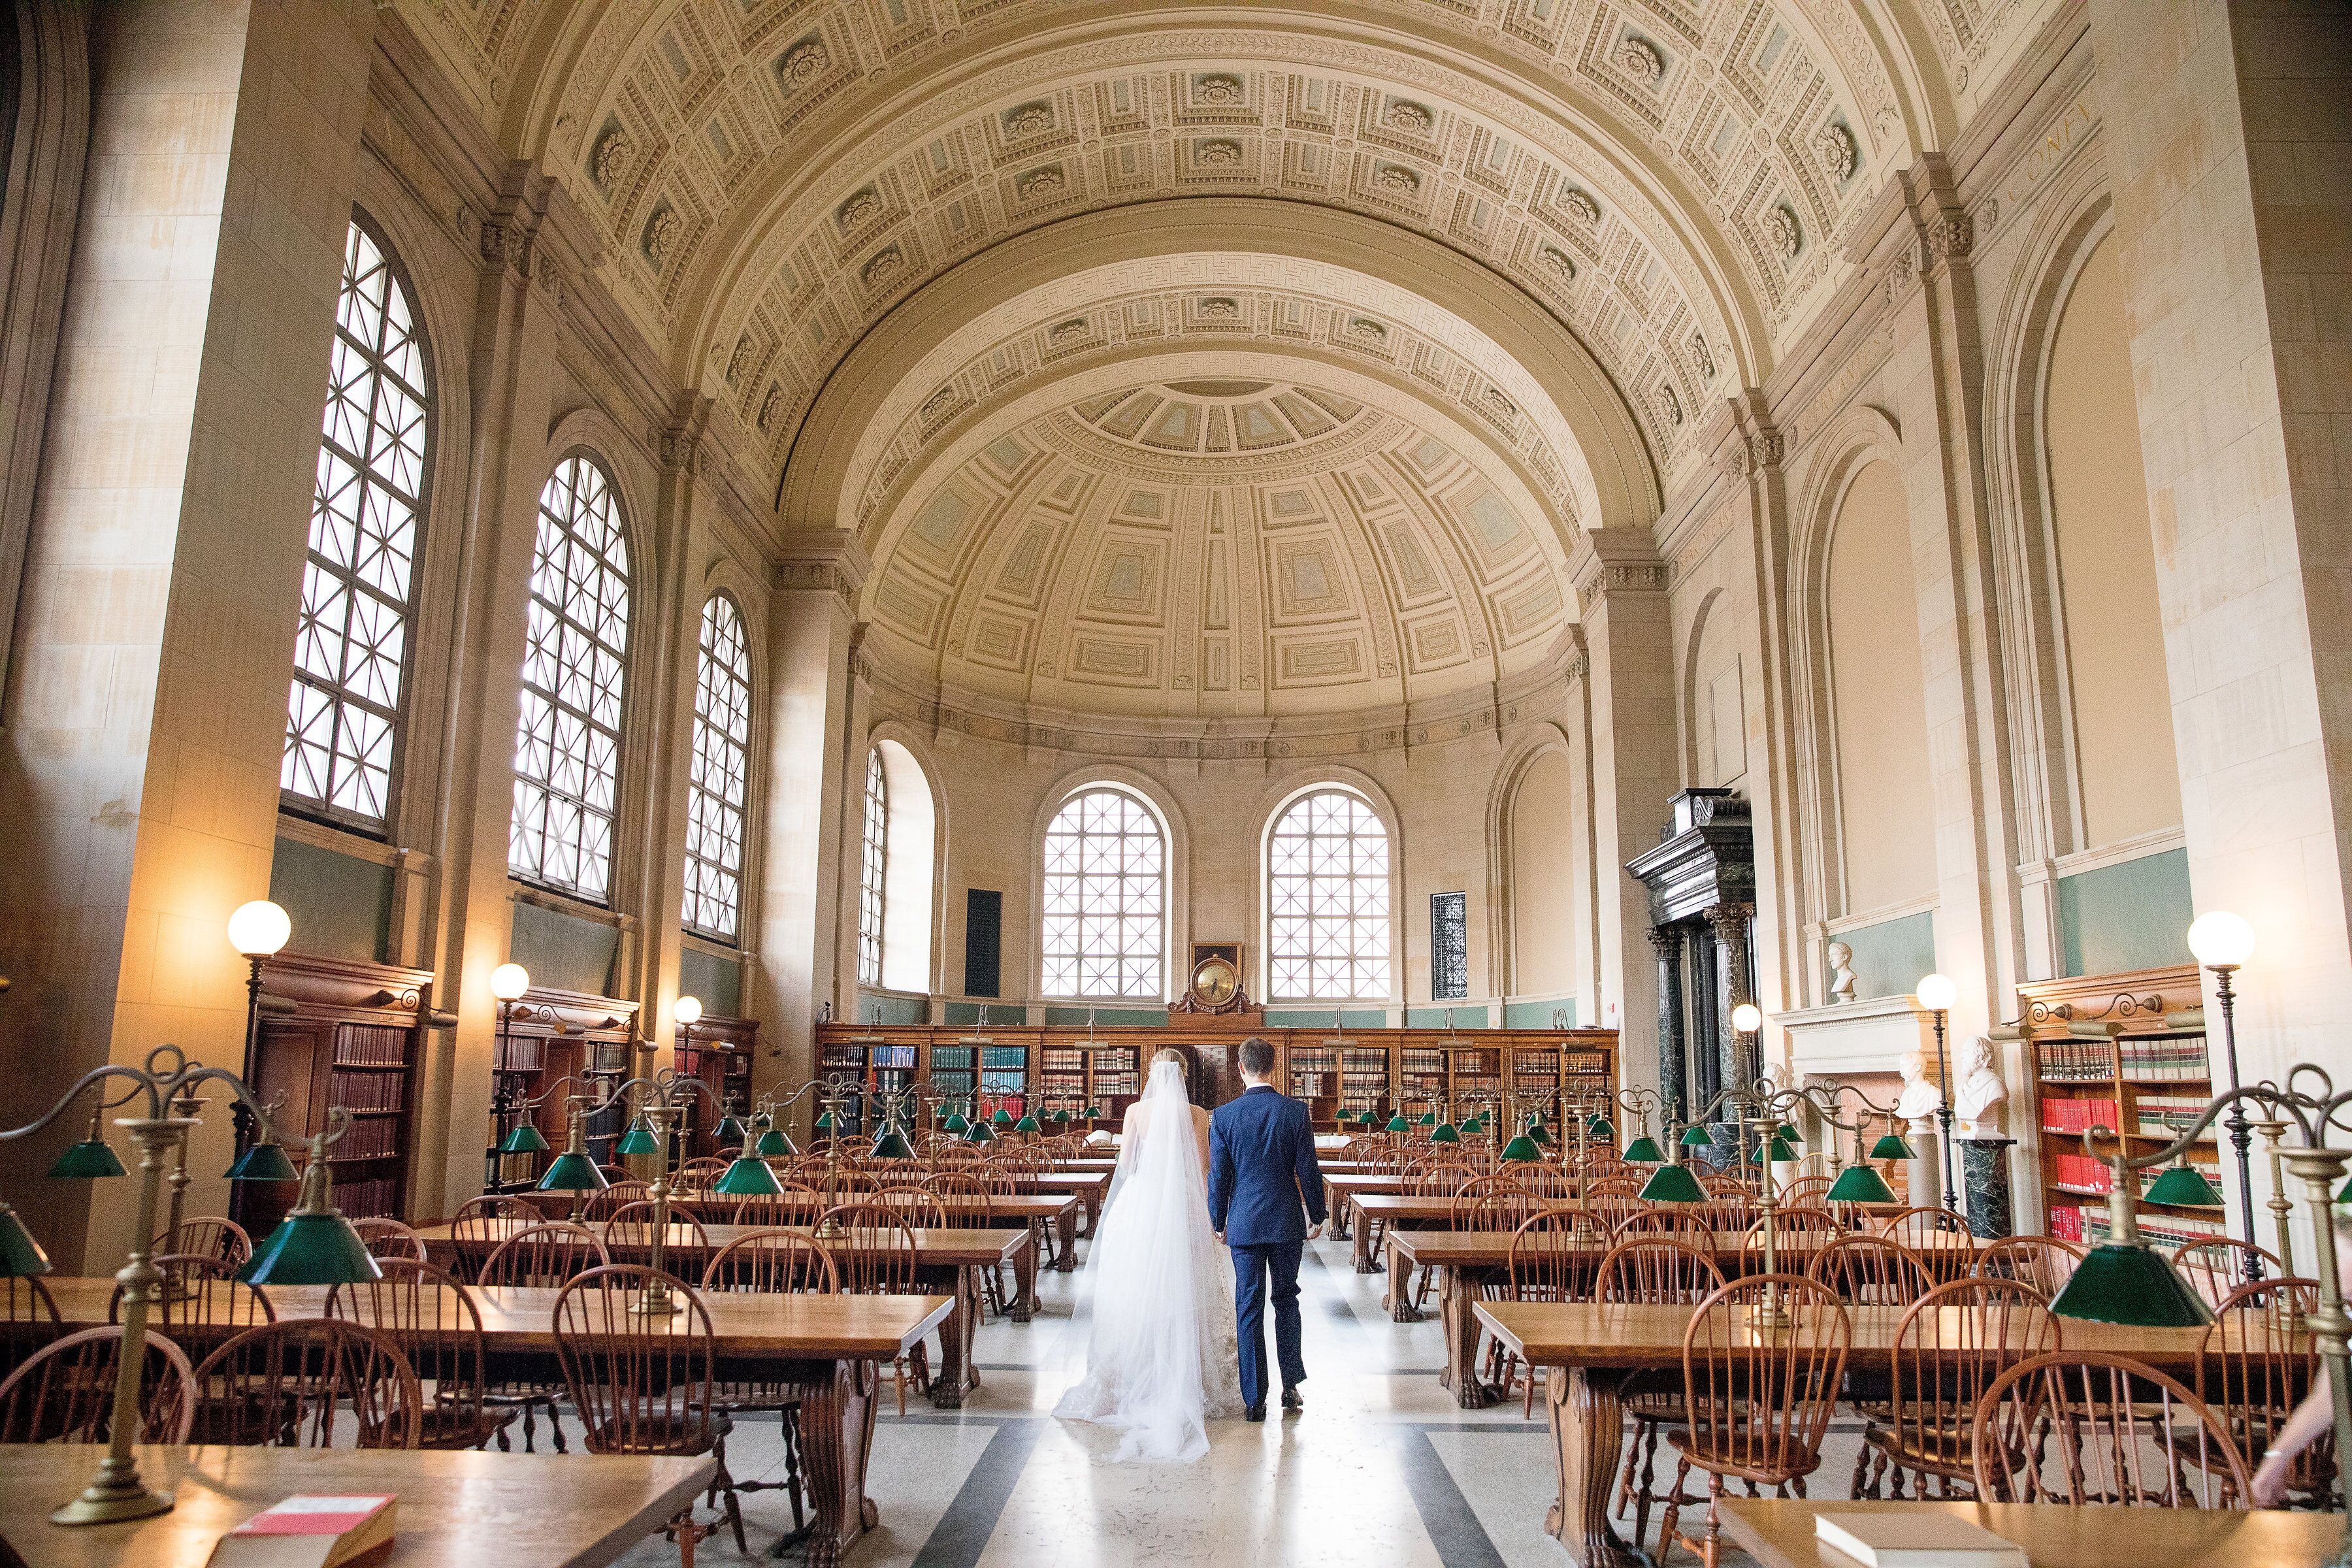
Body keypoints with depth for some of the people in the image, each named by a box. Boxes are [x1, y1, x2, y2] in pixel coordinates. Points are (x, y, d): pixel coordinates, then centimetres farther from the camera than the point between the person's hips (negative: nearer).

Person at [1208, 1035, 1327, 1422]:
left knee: (1249, 1309, 5)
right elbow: (1308, 1170, -3)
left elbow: (1218, 1176, -2)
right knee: (1287, 1299, 17)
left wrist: (1219, 1223, 10)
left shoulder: (1223, 1116, -7)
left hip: (1244, 1222, -1)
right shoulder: (1296, 1111, -6)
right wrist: (1317, 1215, 10)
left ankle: (1254, 1400, 7)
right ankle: (1291, 1386, 19)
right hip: (1287, 1221, 1)